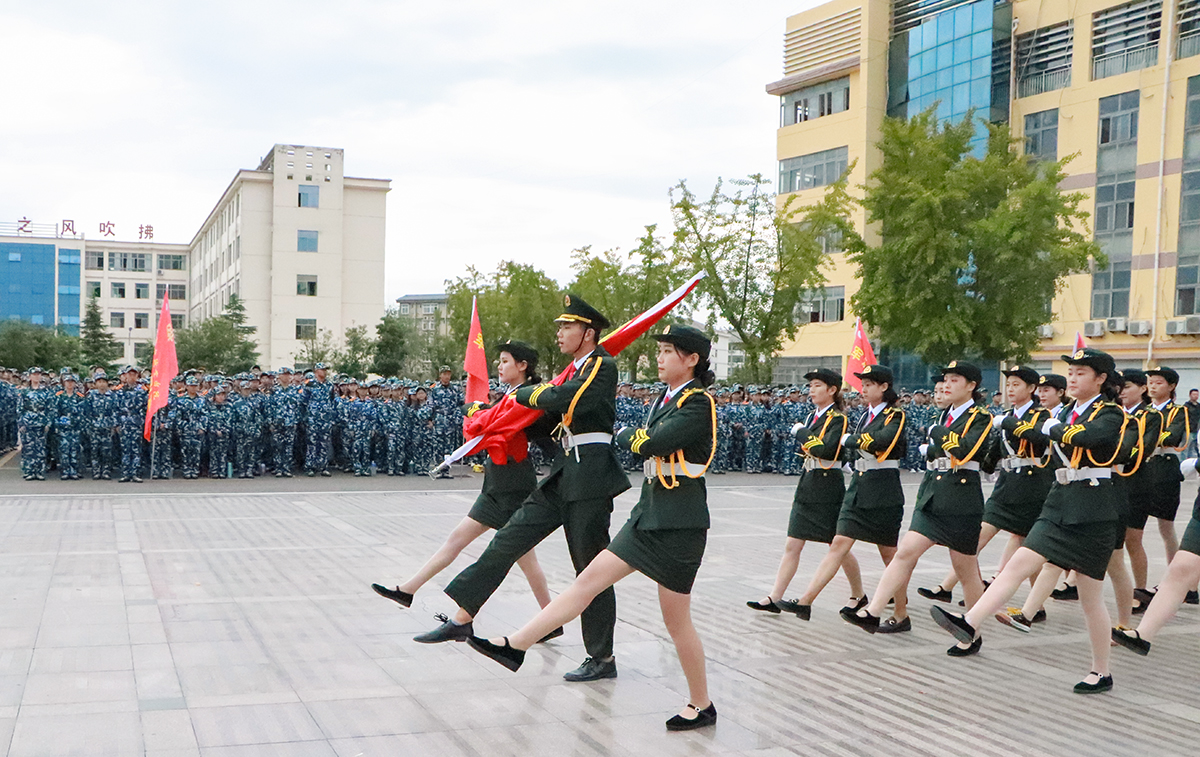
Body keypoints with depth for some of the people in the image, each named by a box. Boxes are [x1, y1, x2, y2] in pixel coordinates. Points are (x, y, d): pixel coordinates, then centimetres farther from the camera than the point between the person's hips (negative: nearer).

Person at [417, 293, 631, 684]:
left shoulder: (603, 366, -11)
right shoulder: (577, 369, 18)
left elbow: (562, 398, -25)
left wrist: (524, 393, -7)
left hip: (591, 476, -9)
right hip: (563, 474, 9)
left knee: (591, 568, -1)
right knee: (510, 539, 4)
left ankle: (603, 658, 11)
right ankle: (462, 618, 11)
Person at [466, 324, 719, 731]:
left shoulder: (698, 403, -15)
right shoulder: (668, 398, 13)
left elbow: (650, 444, -23)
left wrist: (624, 434, -6)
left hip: (678, 523, -8)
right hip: (648, 514, 8)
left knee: (676, 621, 1)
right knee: (590, 578, 4)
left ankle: (702, 706, 17)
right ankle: (516, 645, 4)